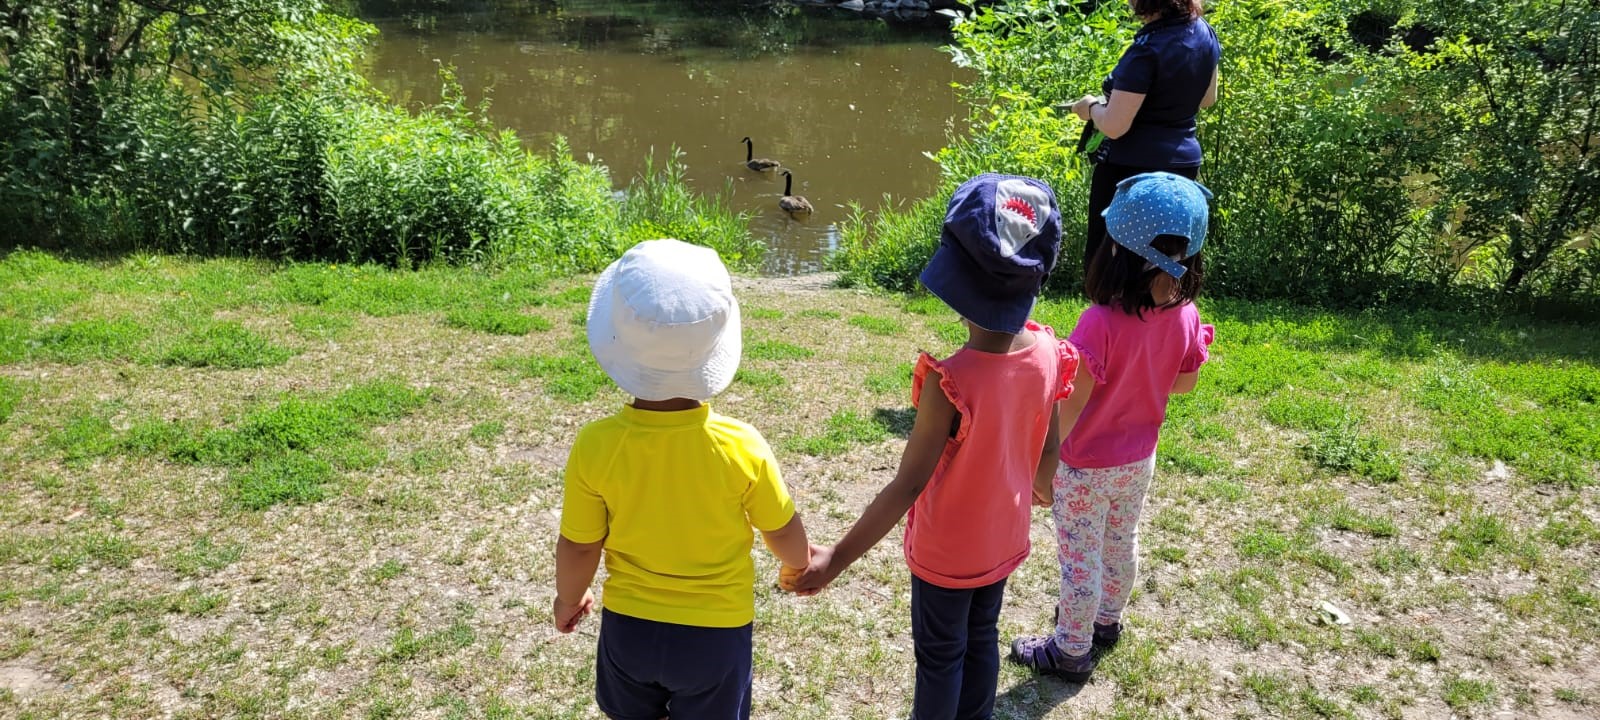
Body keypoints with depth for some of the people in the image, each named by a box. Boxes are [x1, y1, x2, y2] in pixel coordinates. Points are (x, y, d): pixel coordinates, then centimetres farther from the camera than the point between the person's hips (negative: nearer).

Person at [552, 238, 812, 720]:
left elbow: (578, 548, -9)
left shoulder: (595, 446, -22)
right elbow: (785, 534, -8)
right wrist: (801, 566, 15)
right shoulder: (741, 447, -24)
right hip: (716, 631, -1)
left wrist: (568, 599, 13)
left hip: (628, 626, 1)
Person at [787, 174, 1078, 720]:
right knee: (981, 641, 26)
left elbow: (908, 485, -28)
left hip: (947, 554, -5)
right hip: (1004, 540, 5)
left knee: (940, 656, 18)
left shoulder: (951, 382, -34)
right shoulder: (1046, 354, -17)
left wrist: (837, 558, -19)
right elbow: (1048, 452, -2)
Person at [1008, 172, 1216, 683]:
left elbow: (1071, 405, -26)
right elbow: (1185, 383, 2)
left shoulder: (1101, 323, -32)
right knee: (1122, 544, 27)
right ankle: (1106, 621, 50)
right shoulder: (1186, 315, -15)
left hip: (1086, 467, -6)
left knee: (1079, 559, 12)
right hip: (1139, 459, 6)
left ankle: (1071, 651, 30)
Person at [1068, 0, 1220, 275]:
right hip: (1184, 163, 8)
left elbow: (1113, 126, -20)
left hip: (1132, 168, -8)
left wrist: (1092, 106, -2)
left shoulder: (1147, 49, -21)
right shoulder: (1204, 32, 3)